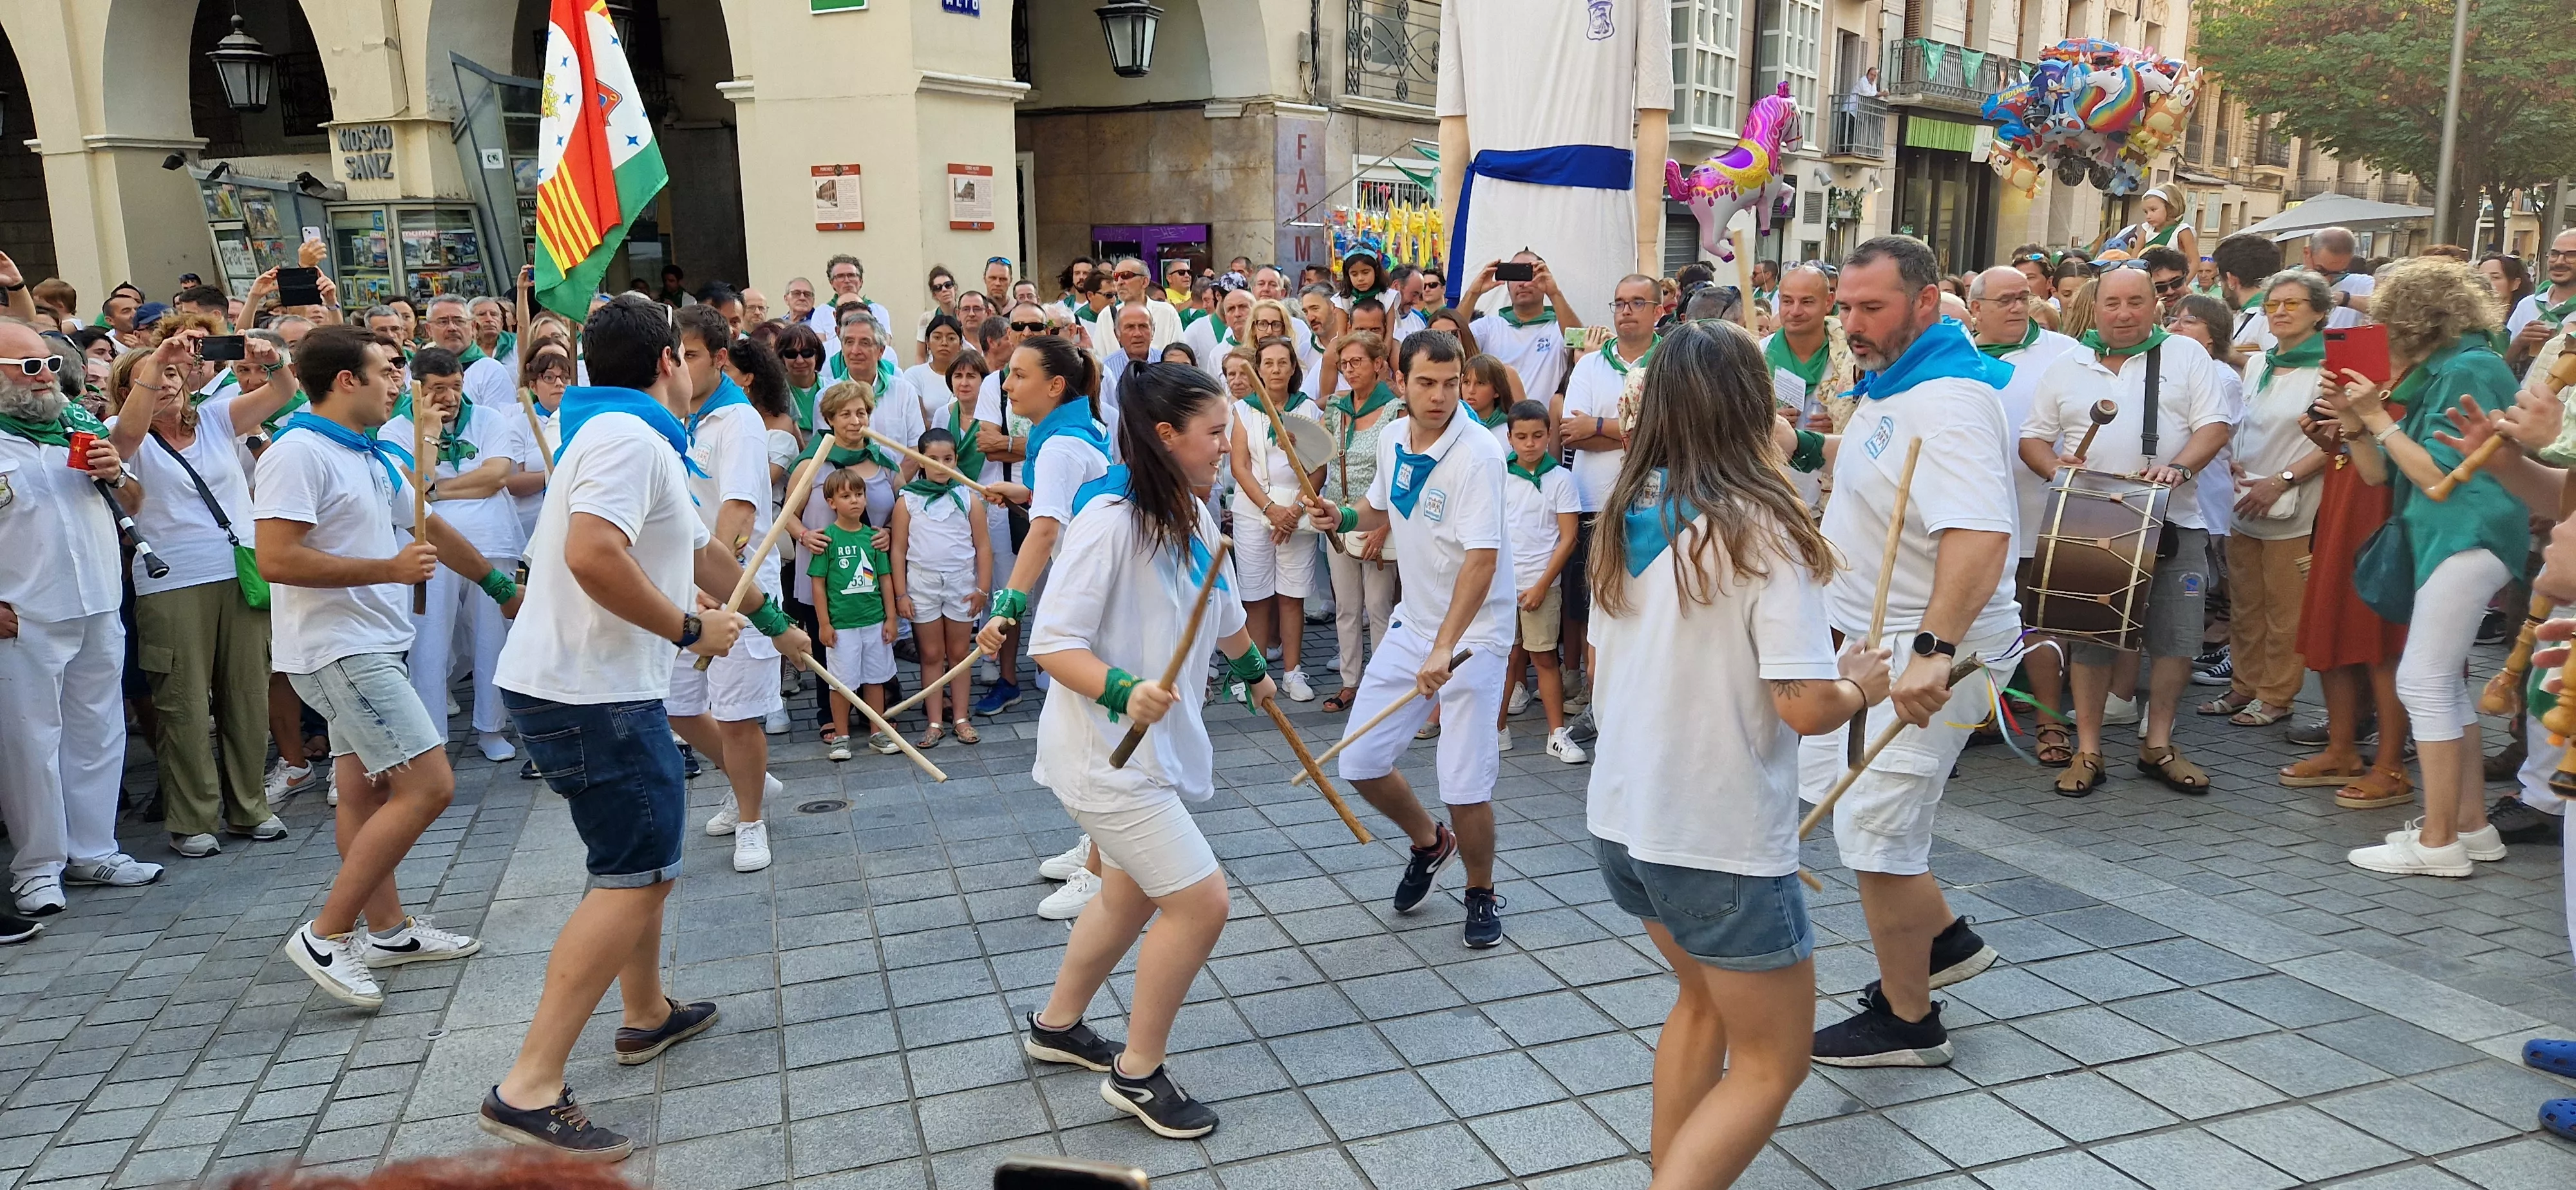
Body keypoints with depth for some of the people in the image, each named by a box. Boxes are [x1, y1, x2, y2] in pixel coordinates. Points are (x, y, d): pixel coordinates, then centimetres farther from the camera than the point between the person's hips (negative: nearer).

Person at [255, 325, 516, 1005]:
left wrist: (500, 584, 33)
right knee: (428, 785, -13)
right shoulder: (298, 454, -15)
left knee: (366, 789, 15)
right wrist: (391, 568, -20)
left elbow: (429, 528, 26)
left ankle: (387, 930, 23)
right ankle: (326, 936, -6)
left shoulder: (373, 458, 14)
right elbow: (276, 560, -24)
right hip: (337, 649, -10)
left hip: (369, 648, 10)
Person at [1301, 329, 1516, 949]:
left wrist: (1446, 646, -37)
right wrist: (1343, 517, -1)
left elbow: (1481, 558, -28)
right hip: (1412, 621, 7)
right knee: (1360, 761, 5)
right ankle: (1428, 842, 34)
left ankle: (1482, 893, 19)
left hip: (1474, 630, -6)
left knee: (1465, 785, -10)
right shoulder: (1392, 439, 1)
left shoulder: (1477, 453, -21)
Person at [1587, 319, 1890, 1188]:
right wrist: (1860, 685, -1)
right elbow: (1807, 708, -21)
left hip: (1621, 819, 7)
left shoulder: (1626, 520, 2)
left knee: (1704, 999, 29)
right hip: (1722, 840, -7)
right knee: (1771, 1064, 11)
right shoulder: (1762, 531, -18)